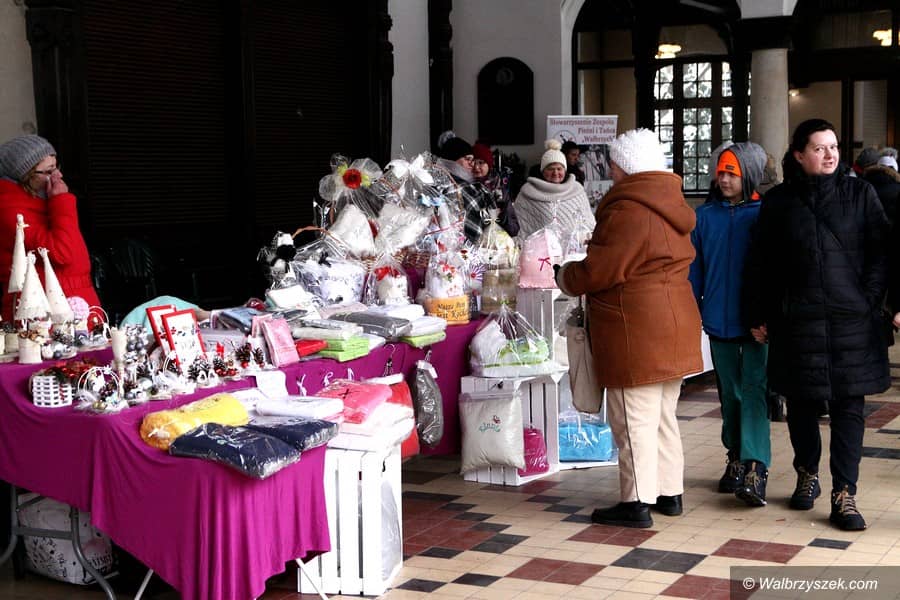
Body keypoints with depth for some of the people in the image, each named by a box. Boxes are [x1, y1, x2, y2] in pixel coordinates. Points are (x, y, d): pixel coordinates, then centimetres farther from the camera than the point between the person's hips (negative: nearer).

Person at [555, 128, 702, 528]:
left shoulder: (628, 211, -18)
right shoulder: (672, 206, 13)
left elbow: (601, 270, -18)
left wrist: (565, 277, 2)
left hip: (637, 333, -10)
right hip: (675, 327, 10)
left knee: (635, 420, -3)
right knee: (663, 416, 17)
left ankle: (638, 502, 1)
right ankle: (670, 492, 24)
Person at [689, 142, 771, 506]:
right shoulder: (704, 216, 5)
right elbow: (694, 269, 9)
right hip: (719, 322, 4)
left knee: (754, 391, -12)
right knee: (729, 393, 14)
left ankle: (755, 469, -16)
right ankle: (736, 459, 27)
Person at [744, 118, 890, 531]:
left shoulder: (859, 194, 5)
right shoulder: (779, 202, 5)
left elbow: (880, 253, 5)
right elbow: (760, 264, 8)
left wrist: (869, 301, -5)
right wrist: (758, 316, 6)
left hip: (852, 321, -1)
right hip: (797, 322, 1)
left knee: (848, 406, -2)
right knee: (801, 403, 10)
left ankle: (844, 495, 2)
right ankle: (807, 475, 31)